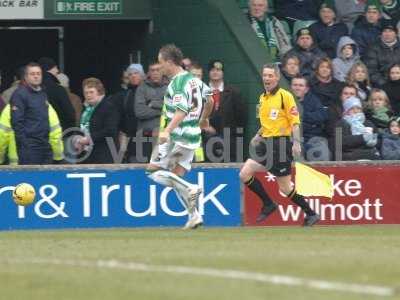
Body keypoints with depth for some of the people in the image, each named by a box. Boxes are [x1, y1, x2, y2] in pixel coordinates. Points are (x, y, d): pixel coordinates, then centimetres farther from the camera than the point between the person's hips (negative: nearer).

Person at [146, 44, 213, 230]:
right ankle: (194, 216, 4)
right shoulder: (193, 79, 12)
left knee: (153, 171, -1)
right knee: (175, 178, 13)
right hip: (193, 136, 9)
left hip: (178, 136, -9)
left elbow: (181, 111, -28)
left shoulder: (178, 83, -16)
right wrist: (202, 121, 41)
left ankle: (190, 189, -14)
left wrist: (167, 130, -38)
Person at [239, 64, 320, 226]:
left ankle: (311, 214, 10)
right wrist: (258, 136, 13)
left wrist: (296, 142, -21)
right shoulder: (263, 97, 15)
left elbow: (295, 121, -11)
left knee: (285, 188, -4)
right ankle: (268, 204, 7)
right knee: (244, 174, -6)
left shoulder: (285, 96, -7)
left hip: (281, 143, -7)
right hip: (266, 144, 7)